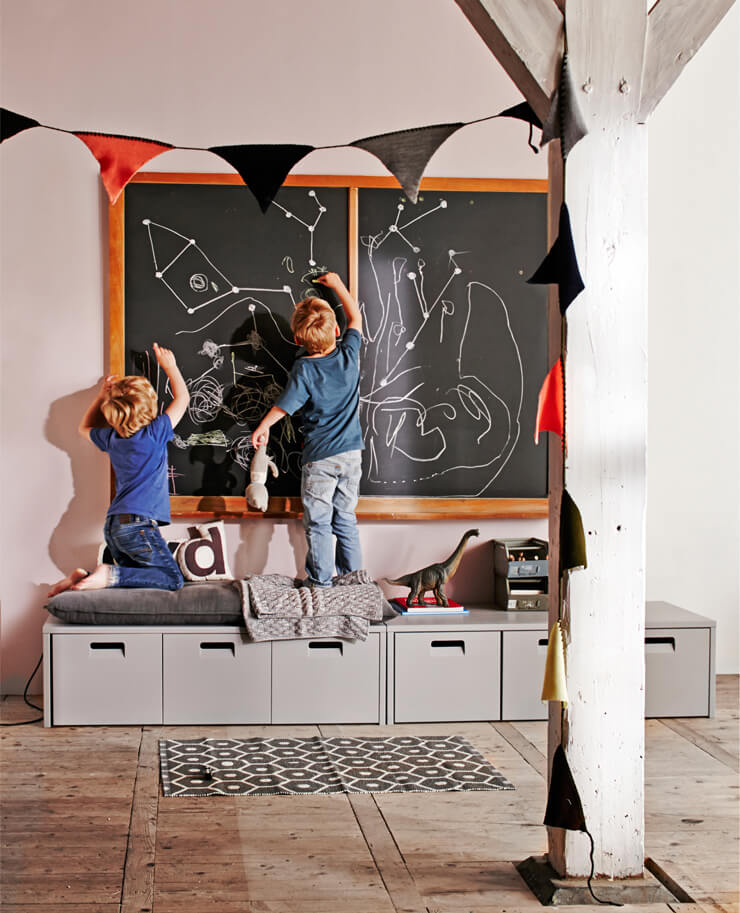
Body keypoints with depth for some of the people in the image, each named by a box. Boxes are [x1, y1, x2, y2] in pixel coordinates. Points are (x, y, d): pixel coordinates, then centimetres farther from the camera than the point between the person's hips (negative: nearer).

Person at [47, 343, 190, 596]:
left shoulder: (111, 439, 9)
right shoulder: (154, 434, -6)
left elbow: (85, 427, 34)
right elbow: (182, 397, 7)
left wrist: (102, 394, 28)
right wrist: (169, 366, 19)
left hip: (113, 526, 7)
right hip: (137, 525, -7)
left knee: (141, 576, 16)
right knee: (173, 579, -3)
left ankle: (83, 577, 0)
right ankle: (110, 575, -18)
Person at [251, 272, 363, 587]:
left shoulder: (303, 369, -15)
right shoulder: (348, 354, -4)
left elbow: (283, 406, -10)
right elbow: (355, 317, 13)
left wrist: (262, 428, 7)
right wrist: (337, 285, 24)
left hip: (319, 457, -4)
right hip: (351, 454, 5)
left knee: (318, 523, 3)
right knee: (346, 519, 14)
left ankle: (320, 582, 6)